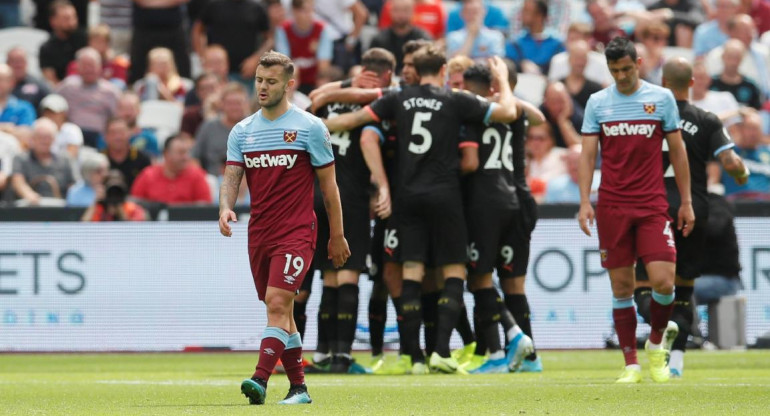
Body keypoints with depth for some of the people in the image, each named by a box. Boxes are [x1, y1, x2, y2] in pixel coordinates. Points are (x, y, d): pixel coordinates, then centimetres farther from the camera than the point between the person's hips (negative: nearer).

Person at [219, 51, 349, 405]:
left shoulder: (309, 127, -2)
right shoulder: (242, 131, 10)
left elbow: (328, 183, 2)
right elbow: (232, 176, 3)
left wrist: (337, 236, 3)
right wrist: (225, 207, -20)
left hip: (296, 232, -5)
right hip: (259, 233, 5)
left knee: (277, 304, -19)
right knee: (280, 312, 10)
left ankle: (260, 381, -29)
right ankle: (298, 387, 19)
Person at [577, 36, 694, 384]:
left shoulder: (661, 98, 3)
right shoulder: (598, 102, 5)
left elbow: (677, 151, 8)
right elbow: (588, 155, 5)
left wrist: (686, 202, 5)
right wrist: (585, 202, -7)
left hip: (652, 204, -1)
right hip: (612, 207, 1)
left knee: (663, 281, -12)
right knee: (621, 287, 1)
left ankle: (656, 345, 14)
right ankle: (631, 365, 8)